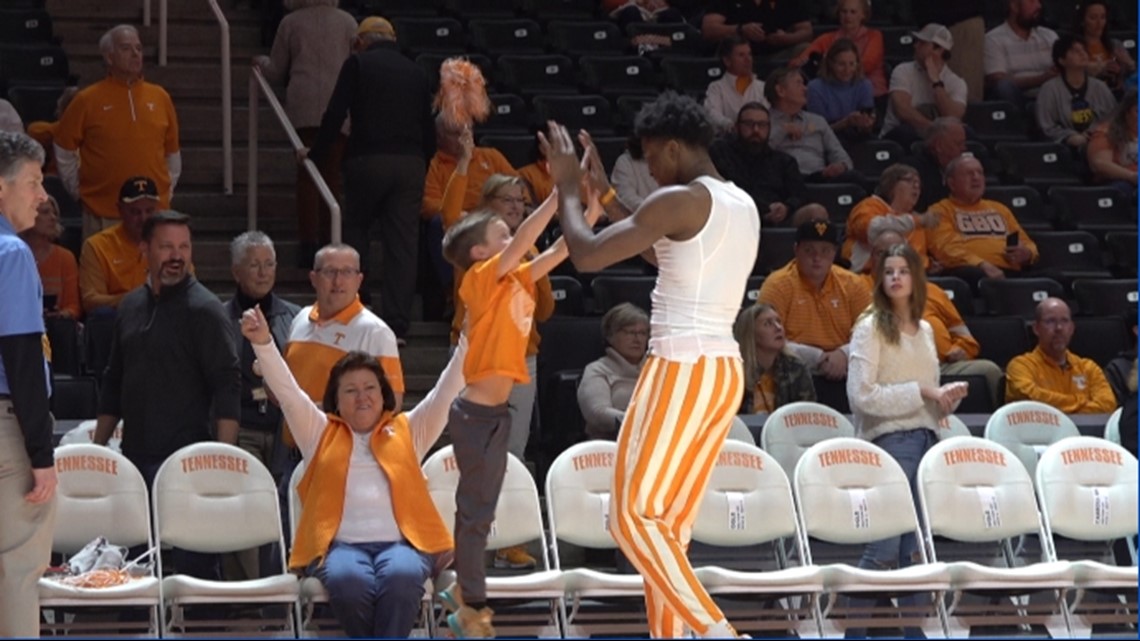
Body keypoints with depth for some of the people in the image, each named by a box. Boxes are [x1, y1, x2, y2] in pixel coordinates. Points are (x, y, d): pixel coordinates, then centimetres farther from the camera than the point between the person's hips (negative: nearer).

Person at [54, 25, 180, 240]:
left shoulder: (160, 97, 8)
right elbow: (64, 150, 8)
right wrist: (77, 190, 6)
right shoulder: (88, 100, -1)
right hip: (103, 216, -3)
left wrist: (168, 189, 14)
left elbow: (172, 151, 18)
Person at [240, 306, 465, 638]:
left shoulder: (408, 431, 25)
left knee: (401, 577, -35)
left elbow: (446, 391, 15)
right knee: (348, 580, -36)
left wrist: (468, 341, 1)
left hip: (401, 542, 0)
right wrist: (263, 344, -3)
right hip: (339, 544, 0)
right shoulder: (321, 434, 24)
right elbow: (287, 391, 12)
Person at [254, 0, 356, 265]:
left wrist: (261, 62, 33)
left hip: (302, 107, -1)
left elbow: (276, 72, 12)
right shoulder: (347, 22, 7)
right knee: (331, 174, 6)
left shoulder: (291, 22, 6)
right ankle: (327, 241, 3)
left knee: (306, 174, 3)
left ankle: (308, 243, -4)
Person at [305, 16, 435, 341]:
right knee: (403, 243, 2)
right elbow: (428, 128, 14)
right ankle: (397, 324, 0)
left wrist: (316, 154, 10)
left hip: (368, 159, -3)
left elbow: (335, 115, 0)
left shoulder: (358, 64, 3)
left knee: (356, 229, 14)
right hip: (411, 164, 3)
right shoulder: (417, 73, 15)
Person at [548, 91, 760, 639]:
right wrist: (605, 196, 33)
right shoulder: (743, 206, 15)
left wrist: (567, 187, 3)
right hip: (725, 372, 9)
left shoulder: (680, 200, -12)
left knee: (632, 517, -6)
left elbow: (587, 256, -12)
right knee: (669, 523, 14)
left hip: (682, 371, -9)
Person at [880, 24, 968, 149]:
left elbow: (953, 120, -16)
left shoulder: (956, 82, 2)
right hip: (898, 138, -1)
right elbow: (903, 111, -19)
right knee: (905, 132, -36)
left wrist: (936, 82, -14)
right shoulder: (903, 72, -3)